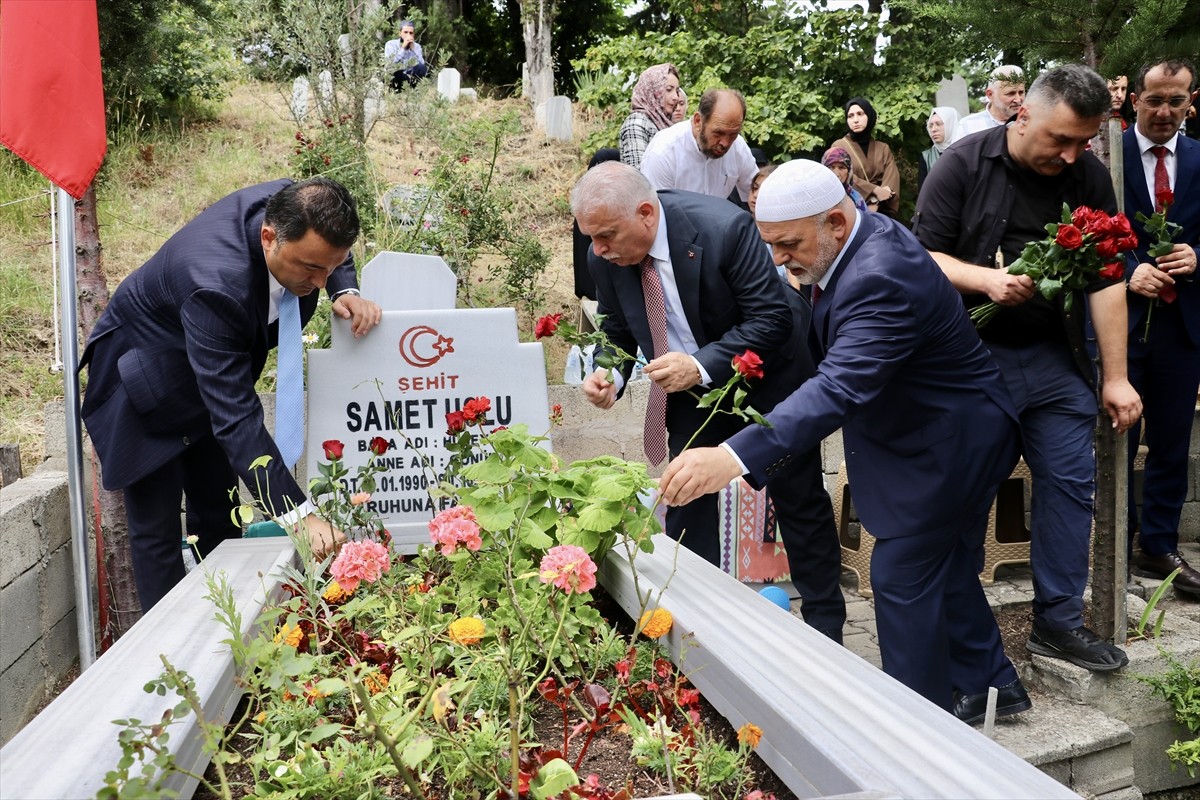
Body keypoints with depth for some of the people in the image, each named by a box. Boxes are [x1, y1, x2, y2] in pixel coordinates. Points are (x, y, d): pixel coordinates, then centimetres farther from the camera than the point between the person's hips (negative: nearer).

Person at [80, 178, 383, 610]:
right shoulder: (217, 286, -44)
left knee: (218, 520, 13)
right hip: (144, 385, -7)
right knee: (156, 530, -2)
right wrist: (299, 514, -48)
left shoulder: (289, 206, -25)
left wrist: (346, 291, -21)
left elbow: (330, 248, 2)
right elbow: (237, 420, -45)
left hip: (209, 373, 7)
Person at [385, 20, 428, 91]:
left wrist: (413, 49, -19)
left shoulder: (417, 46, 3)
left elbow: (422, 64, -12)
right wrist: (403, 48, -24)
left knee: (423, 68, -23)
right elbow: (389, 65, -23)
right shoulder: (391, 44, -8)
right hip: (394, 79, -3)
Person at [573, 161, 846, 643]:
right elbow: (617, 331, -1)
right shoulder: (606, 256, -17)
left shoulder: (724, 228, -32)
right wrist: (608, 375, -22)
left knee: (799, 500, 8)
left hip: (767, 379, -4)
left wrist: (702, 365, -39)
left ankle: (824, 626, 27)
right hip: (692, 386, 4)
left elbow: (772, 318, -29)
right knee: (685, 506, 8)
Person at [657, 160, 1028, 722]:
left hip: (950, 444, -10)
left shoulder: (881, 278, -33)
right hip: (951, 436, 10)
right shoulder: (864, 234, -2)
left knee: (902, 576, -2)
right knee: (947, 568, 21)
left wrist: (734, 457, -55)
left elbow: (840, 386, -46)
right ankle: (987, 683, 39)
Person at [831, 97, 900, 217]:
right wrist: (875, 190, -20)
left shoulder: (884, 148, 13)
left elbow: (892, 180, -2)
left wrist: (876, 202, -19)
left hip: (880, 211, 3)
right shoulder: (839, 146, 4)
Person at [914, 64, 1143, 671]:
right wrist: (985, 279, -24)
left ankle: (1058, 621, 20)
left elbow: (1107, 281, 3)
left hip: (1055, 359, 4)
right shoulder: (963, 165, -6)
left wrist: (1116, 377, 1)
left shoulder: (1089, 176, 3)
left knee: (1071, 483, 6)